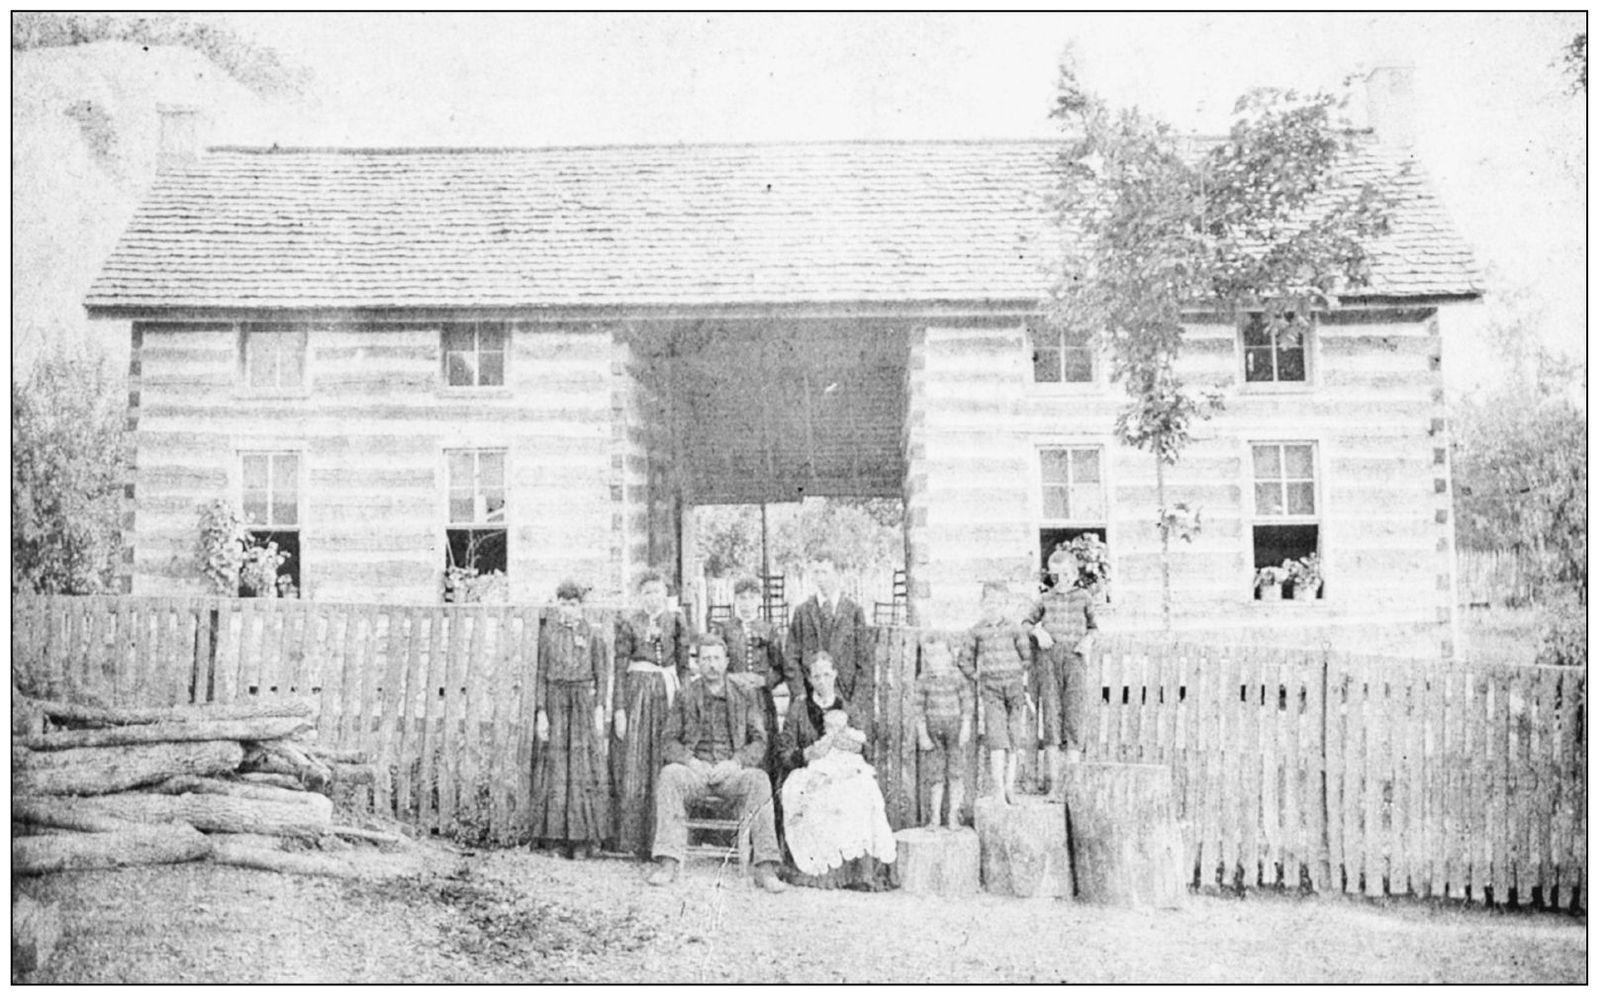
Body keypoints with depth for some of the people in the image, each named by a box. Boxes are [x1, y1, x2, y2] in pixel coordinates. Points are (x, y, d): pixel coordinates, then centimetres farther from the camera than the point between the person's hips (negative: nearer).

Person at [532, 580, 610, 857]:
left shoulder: (593, 635, 3)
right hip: (555, 702, 1)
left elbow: (602, 675, 2)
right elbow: (541, 675, 5)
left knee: (584, 769, -2)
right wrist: (541, 712, -1)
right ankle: (557, 835, 8)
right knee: (555, 769, 1)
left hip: (584, 702, -1)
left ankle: (585, 838, 3)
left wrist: (599, 710, -6)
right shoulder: (548, 633, 7)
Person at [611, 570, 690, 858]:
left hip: (668, 693, 1)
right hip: (637, 693, -1)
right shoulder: (627, 624, 2)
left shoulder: (675, 621, 7)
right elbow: (620, 668, 0)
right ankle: (633, 838, 7)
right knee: (634, 766, -1)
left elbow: (683, 664, 9)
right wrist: (619, 708, -7)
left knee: (663, 765, 1)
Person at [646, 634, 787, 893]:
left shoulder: (744, 696, 10)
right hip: (695, 769, 1)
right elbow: (671, 740, 8)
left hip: (732, 771, 0)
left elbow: (759, 741, 5)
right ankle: (669, 862, -33)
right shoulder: (686, 696, 11)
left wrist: (736, 762, -13)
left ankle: (766, 867, -32)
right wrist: (689, 760, -13)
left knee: (759, 780, -33)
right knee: (669, 775, -32)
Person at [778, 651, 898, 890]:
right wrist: (809, 753, -13)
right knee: (821, 801, -38)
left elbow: (867, 752, 13)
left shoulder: (850, 711, 19)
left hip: (847, 773, 2)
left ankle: (863, 868, -36)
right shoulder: (798, 709, 14)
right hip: (809, 773, -1)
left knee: (862, 797, -34)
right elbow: (786, 756, 7)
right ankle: (821, 870, -36)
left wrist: (855, 745, -11)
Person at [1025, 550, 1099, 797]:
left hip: (1073, 656, -1)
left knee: (1074, 713, -8)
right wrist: (1038, 631, 1)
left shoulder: (1084, 597, 10)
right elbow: (1028, 622, 22)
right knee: (1051, 713, -3)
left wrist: (1088, 640, -2)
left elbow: (1092, 627, 19)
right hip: (1048, 656, 1)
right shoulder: (1045, 599, 12)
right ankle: (1055, 781, 0)